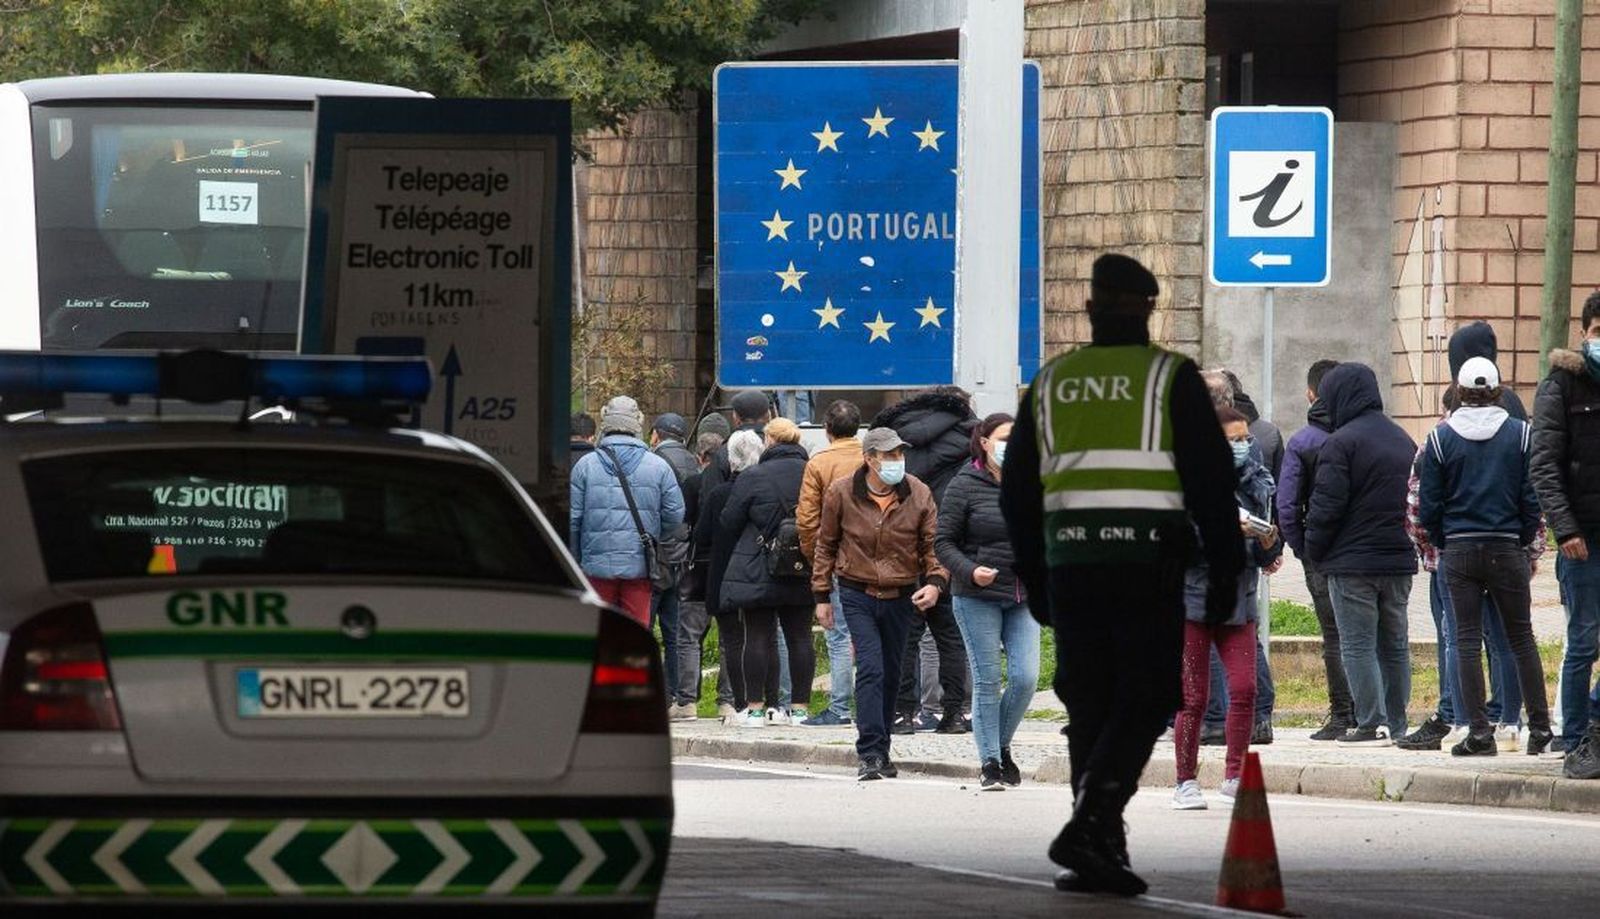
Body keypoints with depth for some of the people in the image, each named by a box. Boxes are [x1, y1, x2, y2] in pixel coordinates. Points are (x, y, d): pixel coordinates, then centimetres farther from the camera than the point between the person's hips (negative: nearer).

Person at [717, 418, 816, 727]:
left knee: (757, 637, 1)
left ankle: (755, 706, 0)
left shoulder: (753, 478, -9)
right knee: (800, 638, 7)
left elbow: (727, 525, -2)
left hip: (757, 572, -4)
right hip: (802, 574, 4)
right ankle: (799, 706, 8)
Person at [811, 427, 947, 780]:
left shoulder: (918, 495, -3)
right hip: (857, 595, -3)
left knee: (891, 674, 12)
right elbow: (825, 544, 6)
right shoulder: (841, 494, -6)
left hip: (901, 597, 3)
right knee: (870, 669, -15)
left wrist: (936, 582, -16)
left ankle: (880, 751, 25)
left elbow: (933, 545, 2)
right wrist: (822, 595, 6)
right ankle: (870, 754, -17)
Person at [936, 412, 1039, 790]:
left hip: (1023, 598, 4)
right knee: (987, 681, -2)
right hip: (978, 598, -4)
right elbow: (943, 543, -4)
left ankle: (1002, 747, 18)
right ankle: (989, 763, 6)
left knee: (1025, 678, -5)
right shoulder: (965, 486, -5)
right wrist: (970, 571, -19)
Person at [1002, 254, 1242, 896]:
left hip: (1069, 561, 4)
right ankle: (1089, 825, -19)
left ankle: (1101, 851, 6)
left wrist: (1033, 577, 23)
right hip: (1148, 563, -4)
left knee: (1090, 705, 9)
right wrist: (1225, 571, 1)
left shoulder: (1049, 384, 12)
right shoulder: (1171, 378, 0)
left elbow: (1017, 490, 16)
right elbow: (1210, 478, -5)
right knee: (1145, 700, -1)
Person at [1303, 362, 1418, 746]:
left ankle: (1372, 724, -9)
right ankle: (1396, 724, 14)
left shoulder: (1341, 443, -13)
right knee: (1394, 644, 13)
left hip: (1352, 562, -7)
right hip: (1399, 560, 7)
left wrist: (1315, 552, -3)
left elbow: (1326, 506, -15)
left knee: (1358, 645, -3)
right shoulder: (1404, 441, 13)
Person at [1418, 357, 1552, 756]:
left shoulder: (1441, 438, -2)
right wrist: (1526, 543, 11)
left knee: (1467, 640, 2)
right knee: (1521, 638, 8)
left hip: (1459, 551, 0)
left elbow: (1429, 505, -2)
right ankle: (1539, 727, 7)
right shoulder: (1520, 434, -2)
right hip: (1507, 549, 0)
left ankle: (1479, 731, -3)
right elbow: (1533, 498, -2)